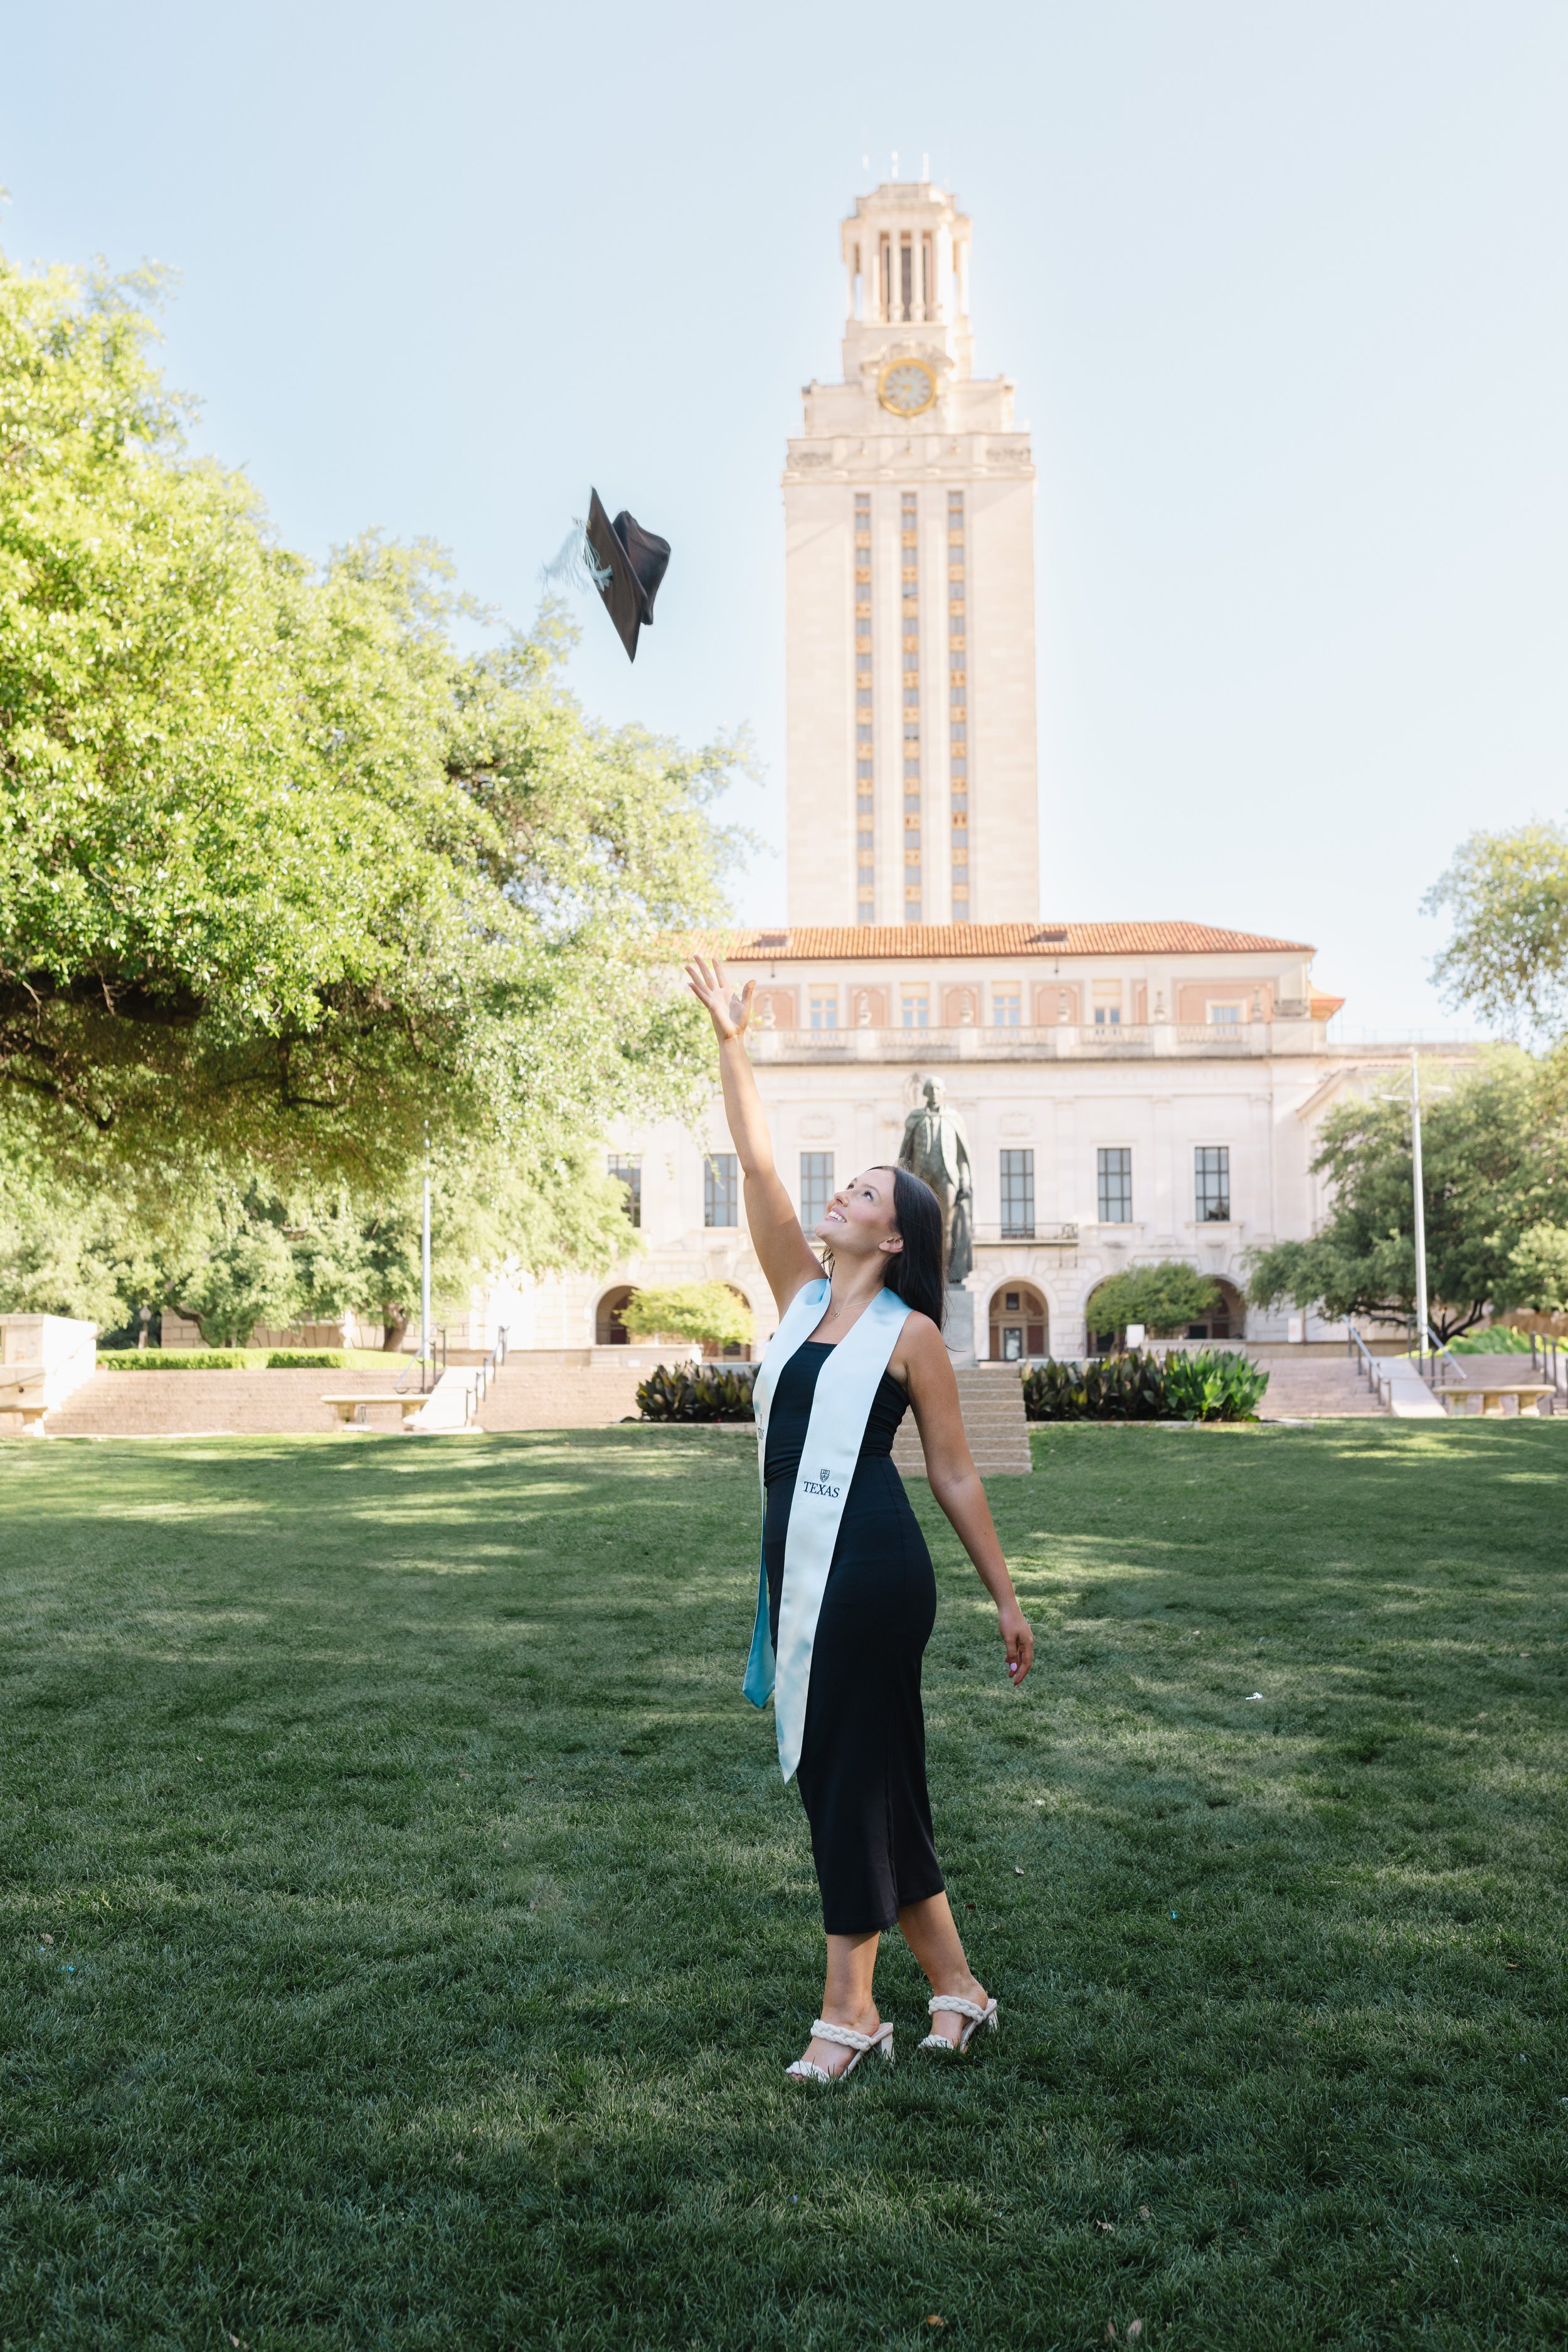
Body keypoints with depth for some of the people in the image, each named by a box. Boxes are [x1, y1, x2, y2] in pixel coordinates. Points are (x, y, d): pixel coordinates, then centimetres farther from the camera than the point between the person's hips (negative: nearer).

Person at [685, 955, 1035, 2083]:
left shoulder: (910, 1334, -3)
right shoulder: (803, 1294, 11)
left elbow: (957, 1473, 0)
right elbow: (759, 1167, 5)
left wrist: (1007, 1597, 2)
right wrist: (733, 1044, 2)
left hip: (874, 1568, -7)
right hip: (797, 1561, 7)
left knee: (856, 1774, 0)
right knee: (840, 1772, 12)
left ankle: (851, 2006, 13)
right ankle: (954, 1985, 25)